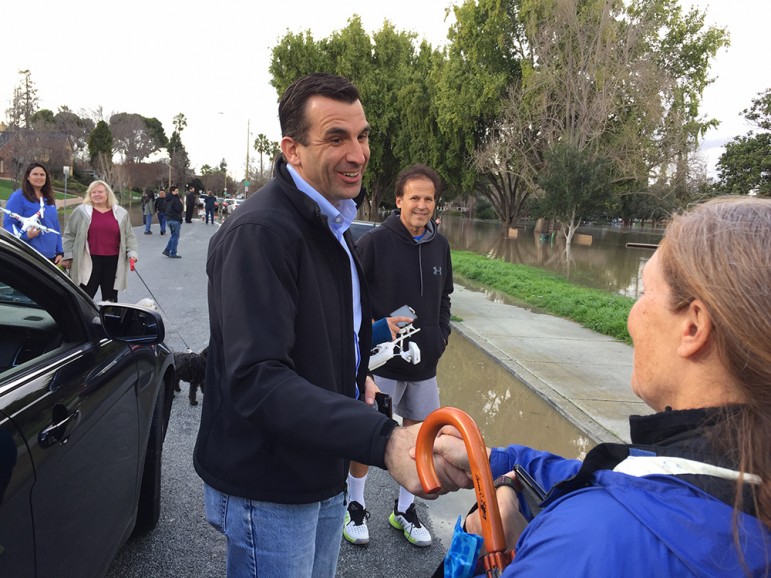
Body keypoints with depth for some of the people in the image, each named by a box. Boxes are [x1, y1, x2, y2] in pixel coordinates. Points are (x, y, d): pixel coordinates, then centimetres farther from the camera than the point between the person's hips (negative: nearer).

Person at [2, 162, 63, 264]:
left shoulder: (49, 199, 16)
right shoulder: (18, 197, -5)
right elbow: (8, 225, -9)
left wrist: (59, 251, 12)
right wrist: (26, 234, -26)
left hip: (50, 256, 7)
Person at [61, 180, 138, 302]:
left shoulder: (121, 213, 8)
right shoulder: (81, 211, 2)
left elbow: (129, 236, 11)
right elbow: (69, 235, 5)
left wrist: (132, 252, -4)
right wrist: (67, 256, 0)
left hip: (113, 261, 2)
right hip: (89, 262, -2)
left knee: (110, 298, 11)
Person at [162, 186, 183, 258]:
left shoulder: (167, 200, 10)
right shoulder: (175, 200, -18)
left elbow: (164, 207, 20)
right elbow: (179, 209, -22)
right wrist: (181, 203, -8)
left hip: (169, 219, 9)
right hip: (175, 220, -9)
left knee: (173, 235, 21)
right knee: (175, 237, 0)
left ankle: (167, 250, 18)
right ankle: (173, 253, 3)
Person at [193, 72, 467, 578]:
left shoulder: (333, 226, 10)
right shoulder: (260, 231, -23)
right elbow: (257, 379, -32)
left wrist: (357, 376, 1)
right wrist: (383, 440, -43)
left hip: (324, 475, 9)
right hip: (268, 491, -8)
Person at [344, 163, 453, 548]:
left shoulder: (440, 246, 5)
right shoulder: (375, 241, -11)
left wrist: (441, 335, 7)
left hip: (425, 362, 5)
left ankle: (404, 510, 32)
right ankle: (355, 507, 27)